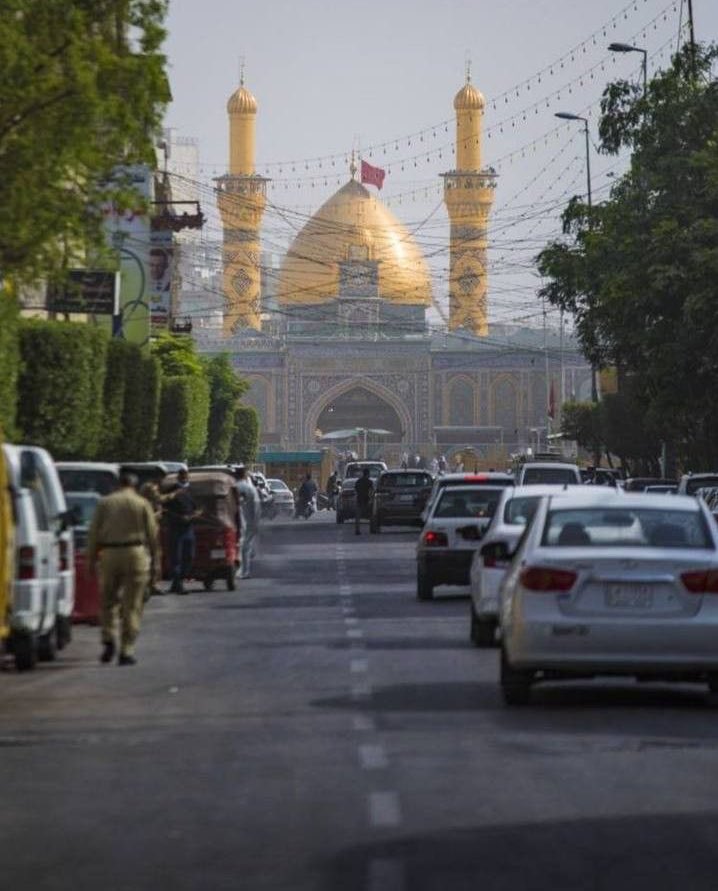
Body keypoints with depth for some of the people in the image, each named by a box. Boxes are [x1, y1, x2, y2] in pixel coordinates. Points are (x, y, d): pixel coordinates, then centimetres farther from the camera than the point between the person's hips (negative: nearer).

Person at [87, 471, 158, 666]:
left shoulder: (104, 503, 7)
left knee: (107, 600, 15)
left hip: (109, 554, 1)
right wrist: (154, 564, 8)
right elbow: (152, 535, 3)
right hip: (136, 554, -1)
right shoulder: (142, 504, 4)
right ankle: (126, 651, 0)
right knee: (132, 606, 2)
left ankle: (108, 640, -2)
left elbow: (93, 533, 4)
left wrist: (91, 560, 8)